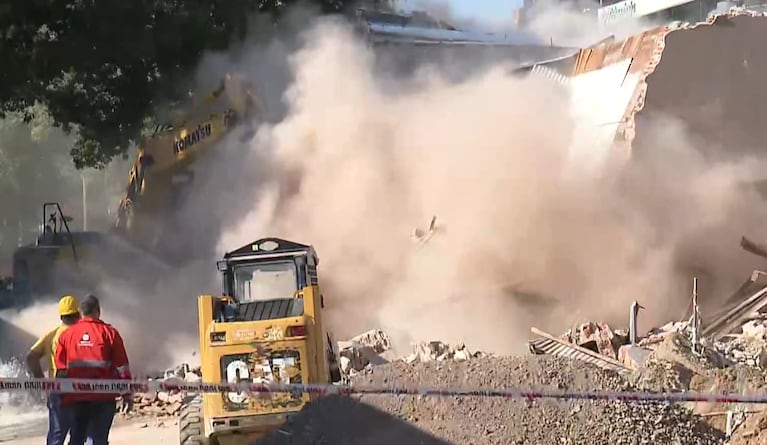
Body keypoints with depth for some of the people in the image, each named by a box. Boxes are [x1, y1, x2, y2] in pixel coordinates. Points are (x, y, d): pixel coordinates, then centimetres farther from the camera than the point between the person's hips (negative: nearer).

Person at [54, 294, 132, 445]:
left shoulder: (67, 334, 6)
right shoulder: (109, 332, -1)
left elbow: (60, 368, 8)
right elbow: (122, 366, -2)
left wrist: (61, 396, 17)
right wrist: (127, 394, 4)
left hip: (75, 397, 3)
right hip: (103, 397, -3)